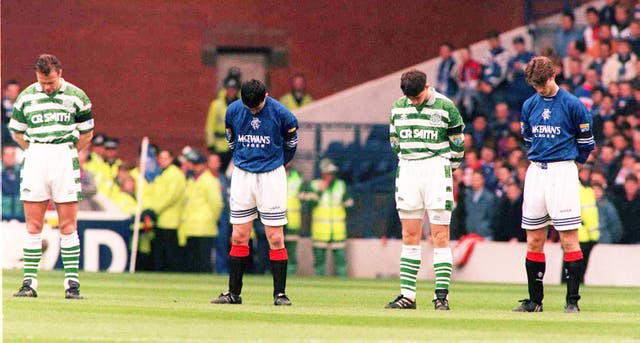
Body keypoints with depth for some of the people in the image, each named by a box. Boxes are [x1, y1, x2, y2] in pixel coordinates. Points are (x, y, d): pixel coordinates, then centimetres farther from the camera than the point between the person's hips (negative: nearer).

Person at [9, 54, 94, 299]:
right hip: (34, 161, 1)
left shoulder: (76, 96, 4)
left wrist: (66, 152, 6)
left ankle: (72, 283, -1)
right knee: (33, 225, -1)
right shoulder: (26, 97, 8)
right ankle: (29, 283, 0)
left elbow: (87, 133, 12)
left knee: (68, 225, -3)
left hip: (65, 158, -1)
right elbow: (17, 131, 18)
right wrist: (37, 152, 8)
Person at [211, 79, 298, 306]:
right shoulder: (233, 110, -4)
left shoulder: (279, 113, -12)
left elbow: (291, 142, 5)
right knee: (239, 237, 3)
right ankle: (234, 292, 8)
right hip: (242, 175, 3)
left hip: (271, 175, -3)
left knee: (275, 238, -5)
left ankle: (280, 293, -2)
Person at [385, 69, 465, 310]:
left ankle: (442, 295, -7)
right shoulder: (398, 107, 8)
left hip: (437, 168, -4)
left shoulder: (445, 107, -4)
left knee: (440, 236, -7)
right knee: (410, 236, 4)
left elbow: (457, 142, 5)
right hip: (408, 171, 4)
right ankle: (407, 295, 4)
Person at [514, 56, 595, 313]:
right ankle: (535, 300, 13)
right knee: (534, 239, 6)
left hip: (563, 171, -5)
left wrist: (571, 164, 8)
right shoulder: (529, 106, 10)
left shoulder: (572, 105, -6)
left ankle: (572, 300, -7)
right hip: (535, 171, 5)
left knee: (568, 237, -9)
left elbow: (586, 142, 2)